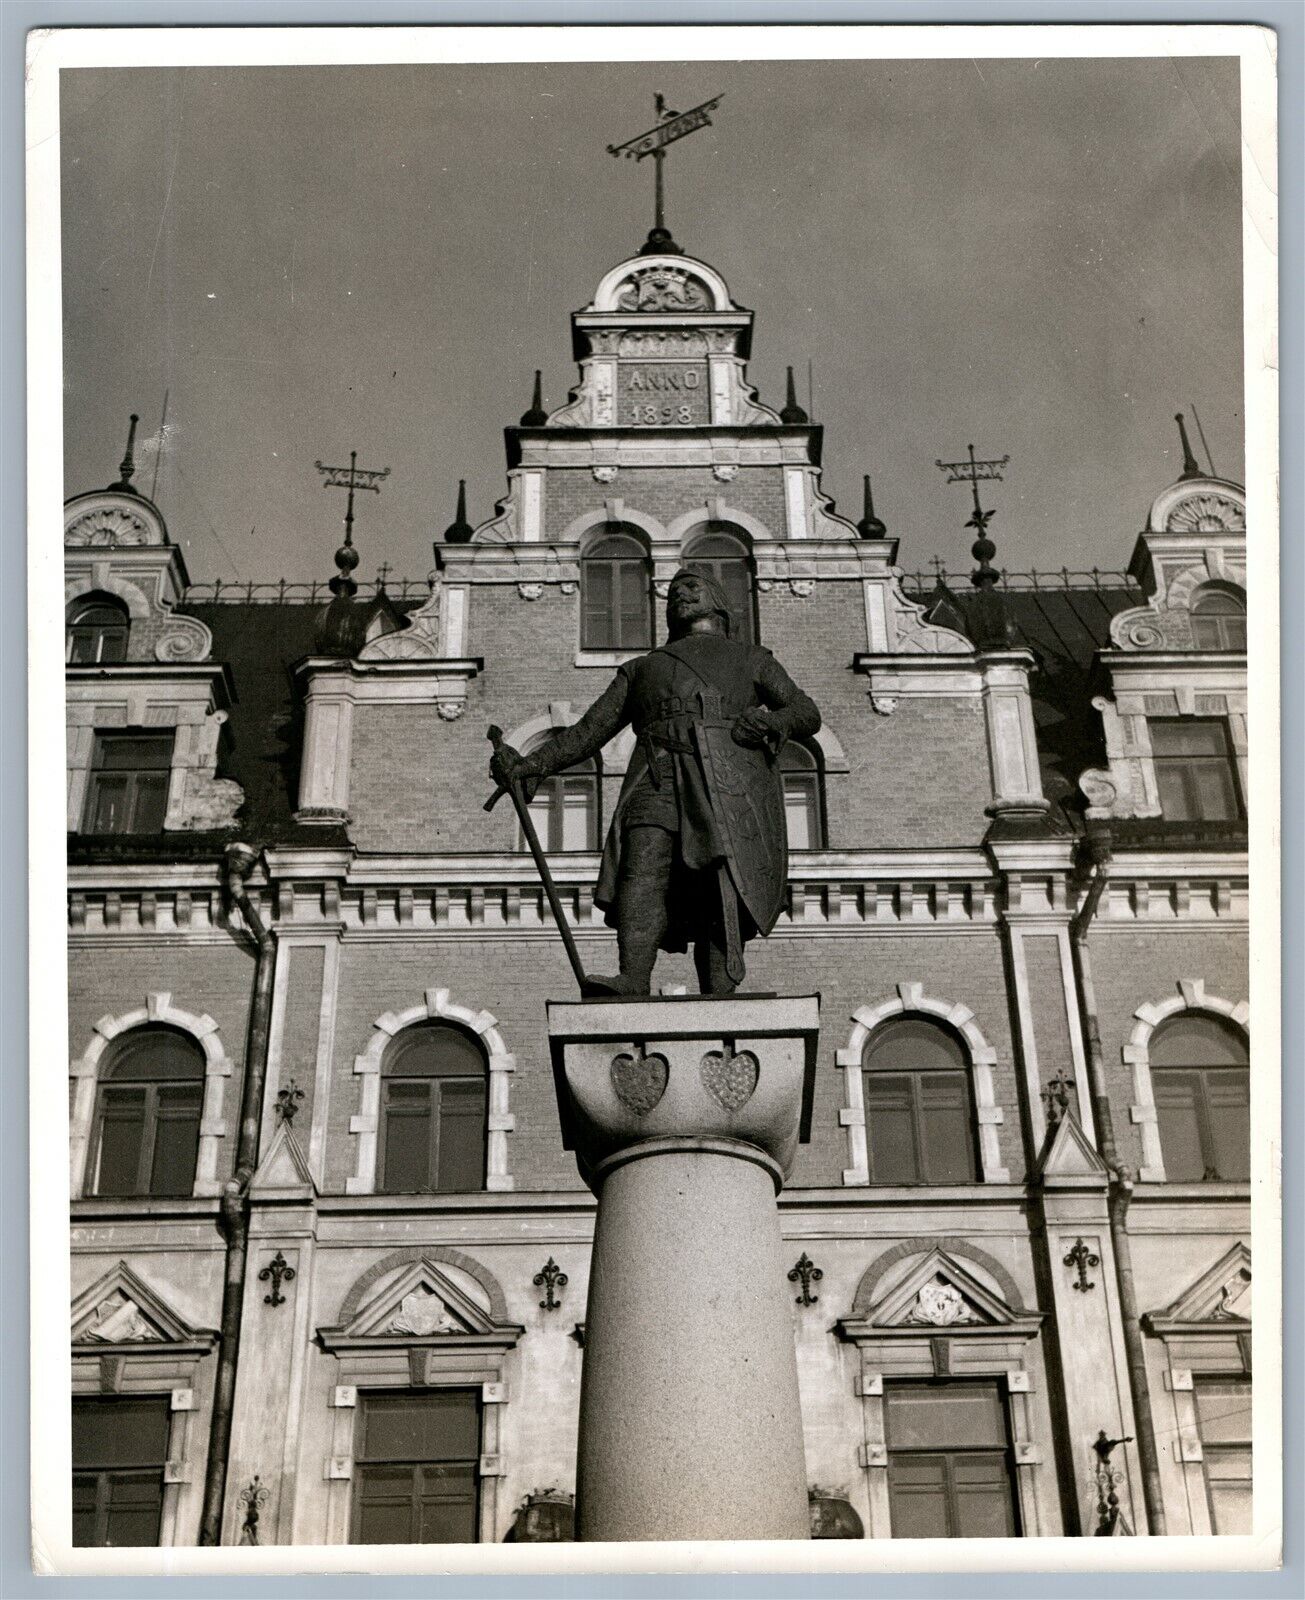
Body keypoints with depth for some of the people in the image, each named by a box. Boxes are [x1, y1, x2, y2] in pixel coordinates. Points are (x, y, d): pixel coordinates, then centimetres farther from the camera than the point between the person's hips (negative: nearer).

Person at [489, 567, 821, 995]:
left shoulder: (752, 660, 30)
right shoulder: (641, 669, 36)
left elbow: (807, 715, 16)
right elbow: (586, 733, 27)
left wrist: (770, 721, -8)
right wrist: (530, 765, 12)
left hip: (729, 784, -1)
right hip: (659, 782, 1)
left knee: (721, 894, -19)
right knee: (643, 870, -26)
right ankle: (633, 984, -43)